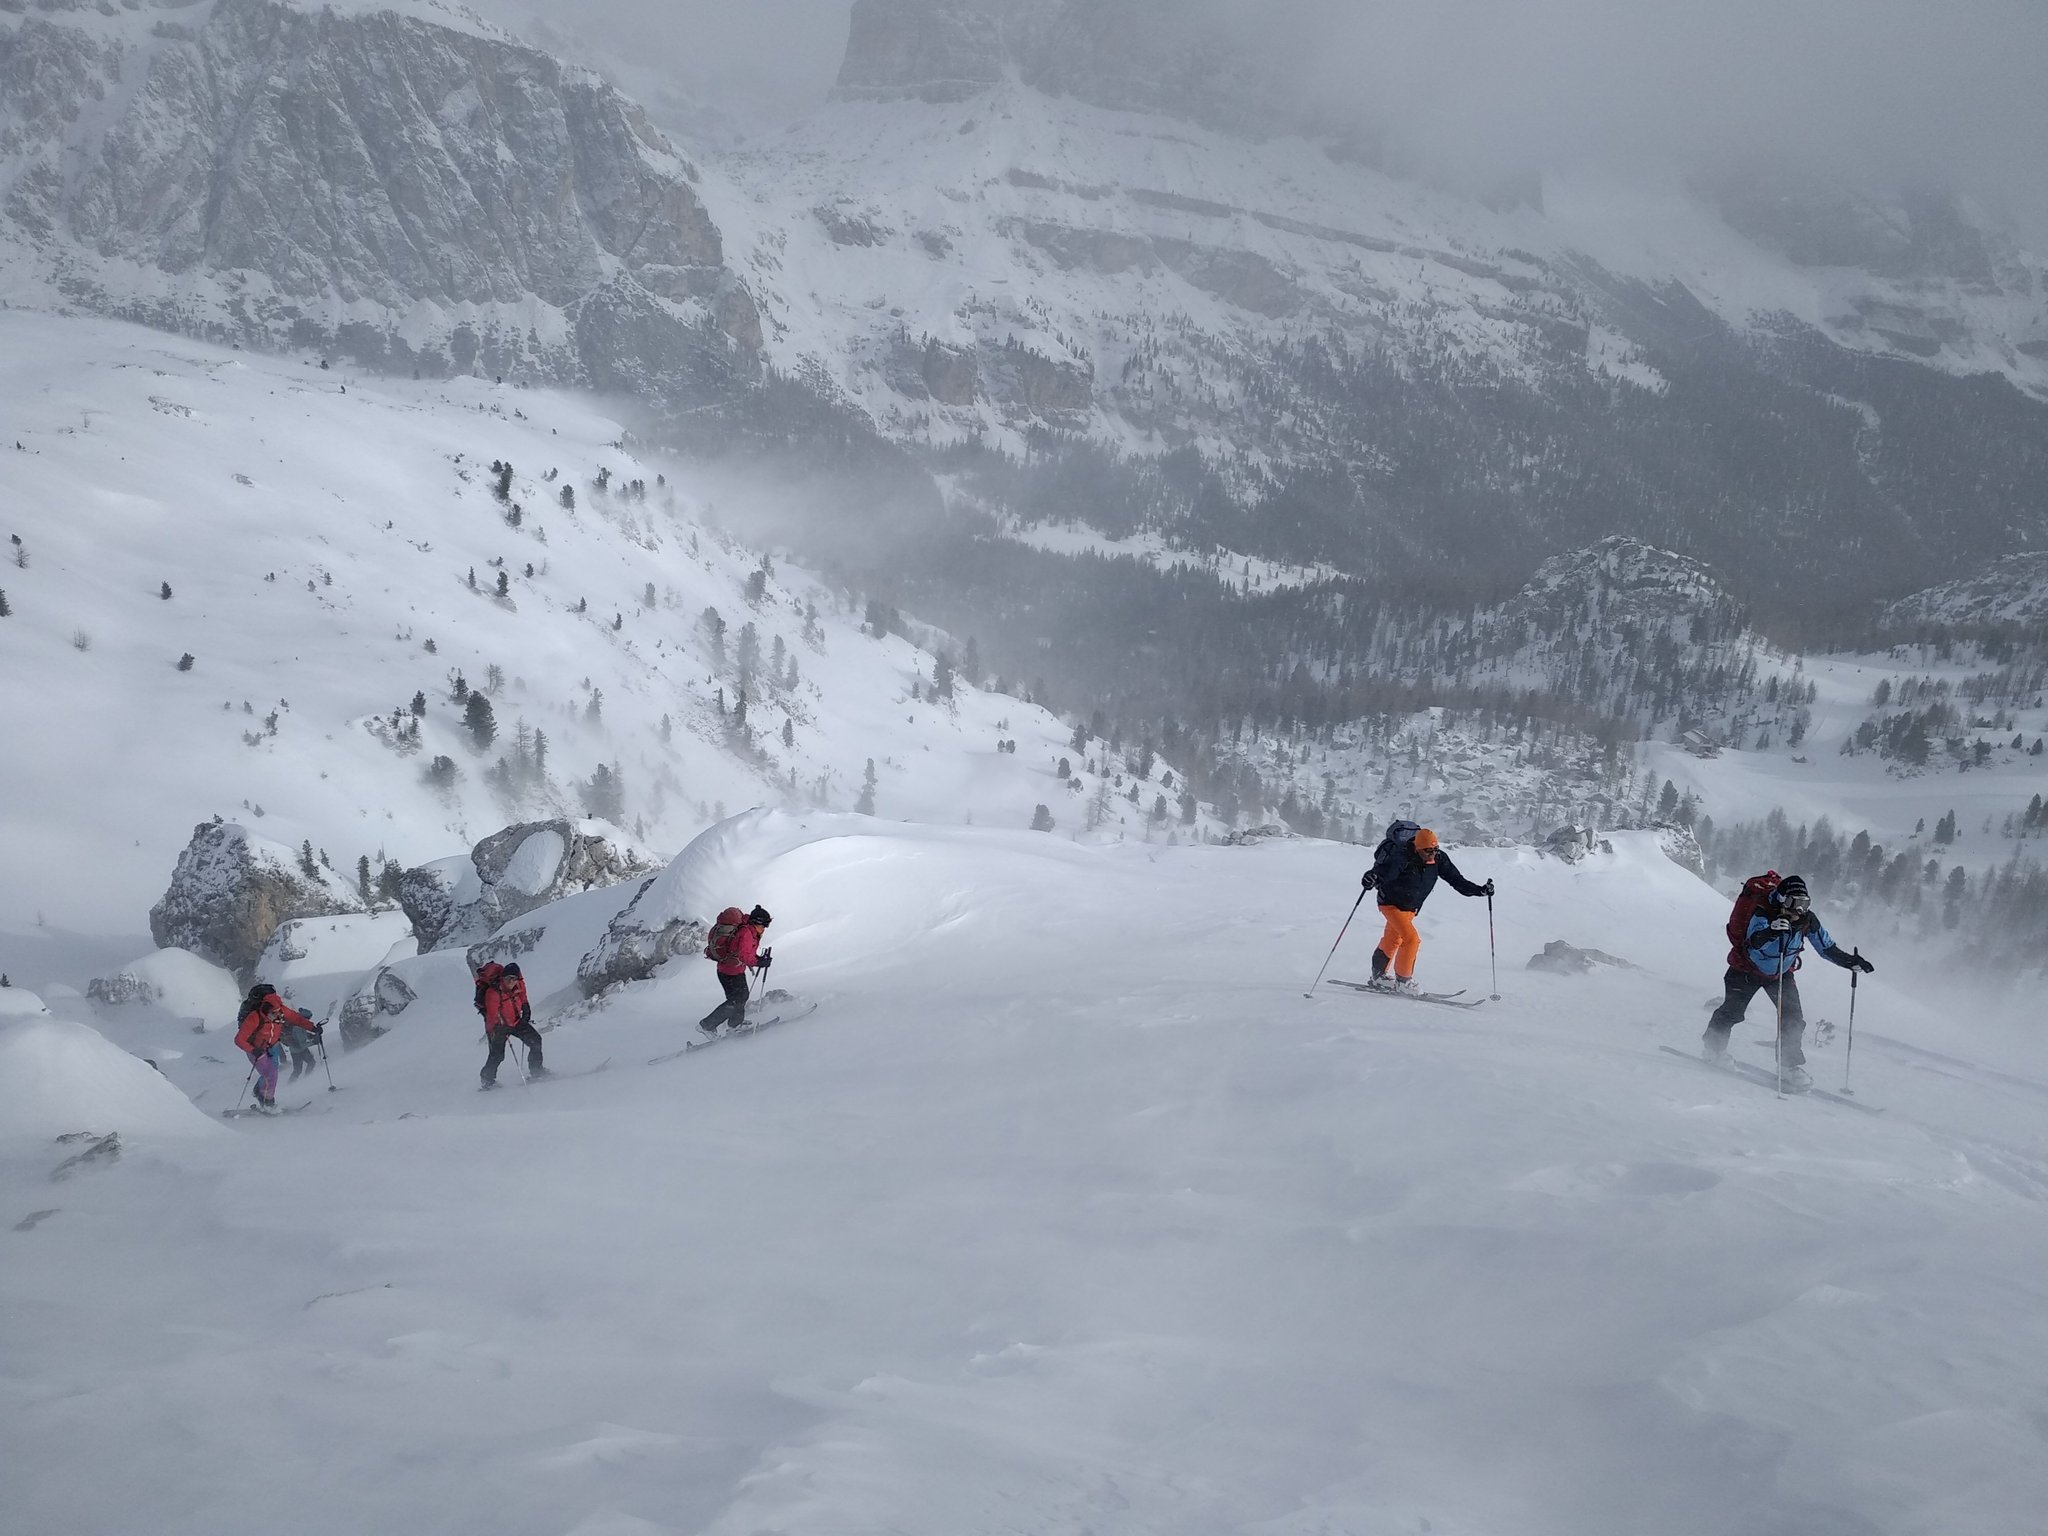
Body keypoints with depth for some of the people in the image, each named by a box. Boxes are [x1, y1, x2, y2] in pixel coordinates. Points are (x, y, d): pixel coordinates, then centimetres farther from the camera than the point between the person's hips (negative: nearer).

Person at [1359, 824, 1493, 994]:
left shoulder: (1439, 859, -15)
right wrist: (1372, 878, -67)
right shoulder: (1402, 858, -32)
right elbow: (1384, 871, -44)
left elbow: (1456, 880, -8)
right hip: (1391, 903, -7)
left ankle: (1379, 976, 38)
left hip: (1410, 908, 7)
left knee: (1392, 941, 21)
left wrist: (1480, 890, -16)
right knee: (1412, 939, -19)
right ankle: (1403, 981, -6)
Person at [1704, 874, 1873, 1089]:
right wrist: (1770, 931, -68)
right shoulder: (1763, 914, -32)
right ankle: (1713, 1048, 31)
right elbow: (1753, 941, -49)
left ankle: (1791, 1066, 2)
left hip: (1782, 974, 4)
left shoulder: (1807, 920, -17)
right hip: (1747, 971, -4)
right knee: (1732, 1012, 6)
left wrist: (1850, 961, -8)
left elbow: (1827, 946, -2)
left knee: (1793, 1018, -8)